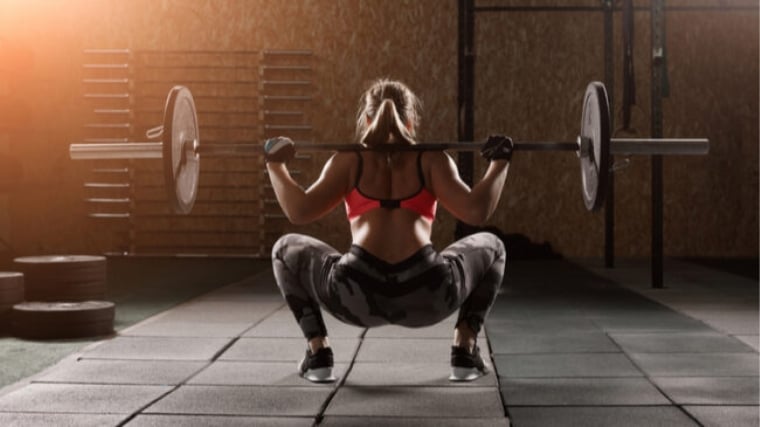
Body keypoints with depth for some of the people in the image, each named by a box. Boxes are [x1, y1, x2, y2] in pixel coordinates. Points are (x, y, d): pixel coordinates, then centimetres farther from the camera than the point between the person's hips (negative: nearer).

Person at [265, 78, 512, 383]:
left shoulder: (349, 160, 16)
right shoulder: (432, 159, 16)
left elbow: (298, 211, 4)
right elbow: (477, 212, 2)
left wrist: (275, 165, 20)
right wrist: (499, 163, 17)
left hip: (357, 296, 0)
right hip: (426, 297, 0)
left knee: (286, 249, 30)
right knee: (490, 247, 30)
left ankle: (318, 352, 16)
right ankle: (465, 349, 14)